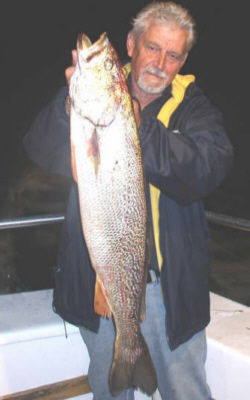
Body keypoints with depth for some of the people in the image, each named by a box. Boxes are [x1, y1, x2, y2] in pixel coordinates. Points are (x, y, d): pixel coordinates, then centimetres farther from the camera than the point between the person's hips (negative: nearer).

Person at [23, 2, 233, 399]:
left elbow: (207, 170, -22)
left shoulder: (195, 109, -2)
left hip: (167, 283, -1)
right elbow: (40, 150, -12)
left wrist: (139, 127, -33)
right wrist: (71, 99, -30)